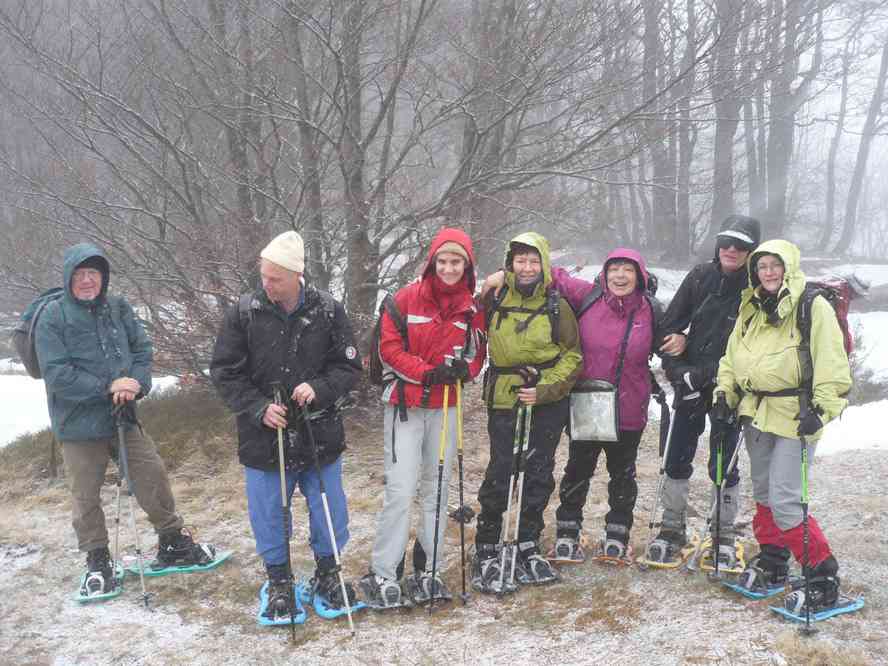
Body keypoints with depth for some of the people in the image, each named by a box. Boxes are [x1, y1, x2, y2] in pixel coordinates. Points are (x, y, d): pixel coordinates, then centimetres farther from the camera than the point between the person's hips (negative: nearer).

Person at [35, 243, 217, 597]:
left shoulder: (118, 308, 1)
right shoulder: (53, 317, -11)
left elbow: (142, 351, 4)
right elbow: (57, 374, -17)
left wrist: (135, 385, -15)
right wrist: (108, 387, -21)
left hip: (124, 417, 4)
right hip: (79, 425, -3)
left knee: (154, 476, 9)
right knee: (86, 497, 7)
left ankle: (174, 544, 27)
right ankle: (97, 562, 25)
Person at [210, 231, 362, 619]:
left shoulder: (328, 311, -5)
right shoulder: (244, 313, -6)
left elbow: (349, 367, 0)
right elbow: (225, 373, -2)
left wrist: (318, 389, -19)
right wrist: (259, 408, -16)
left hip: (320, 437, 1)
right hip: (264, 438, 0)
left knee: (329, 512, 12)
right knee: (269, 517, 10)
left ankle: (327, 575, 35)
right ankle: (279, 582, 31)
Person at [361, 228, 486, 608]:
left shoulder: (472, 308, 3)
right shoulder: (406, 299, -6)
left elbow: (478, 354, 10)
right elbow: (389, 348, -7)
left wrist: (464, 369, -13)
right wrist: (428, 373, -17)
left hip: (446, 406, 4)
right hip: (405, 405, -4)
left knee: (437, 489, 10)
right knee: (400, 490, -8)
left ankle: (427, 569, 21)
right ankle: (383, 574, 2)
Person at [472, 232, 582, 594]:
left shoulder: (557, 306, -1)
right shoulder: (494, 300, 1)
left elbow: (573, 356, 1)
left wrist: (544, 389, -11)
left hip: (548, 404, 1)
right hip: (504, 402, -1)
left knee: (539, 477, 10)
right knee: (500, 476, -5)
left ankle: (527, 547, 25)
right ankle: (485, 553, 7)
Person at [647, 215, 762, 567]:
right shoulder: (700, 277, 1)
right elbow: (669, 325, 4)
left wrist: (705, 375, -16)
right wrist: (677, 371, -6)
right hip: (690, 383, 3)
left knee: (723, 466, 6)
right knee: (677, 459, 7)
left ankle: (723, 535, 22)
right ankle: (672, 529, 22)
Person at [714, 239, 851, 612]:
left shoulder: (813, 308, -9)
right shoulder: (751, 310, 11)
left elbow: (831, 365, -13)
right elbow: (732, 357, 18)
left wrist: (822, 408, -21)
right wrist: (724, 395, 8)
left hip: (795, 415, -7)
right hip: (756, 412, 7)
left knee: (785, 501, -12)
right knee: (763, 494, 16)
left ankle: (822, 578, -1)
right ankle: (772, 562, 32)